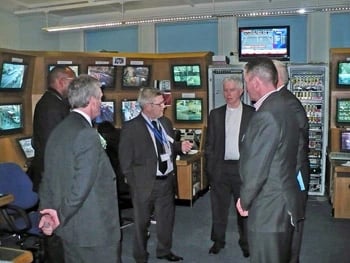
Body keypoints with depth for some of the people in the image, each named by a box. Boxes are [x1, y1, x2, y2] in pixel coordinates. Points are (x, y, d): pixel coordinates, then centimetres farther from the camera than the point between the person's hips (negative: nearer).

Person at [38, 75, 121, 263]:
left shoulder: (57, 131, 6)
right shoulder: (88, 135, -21)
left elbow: (48, 179, 10)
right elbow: (81, 186, -24)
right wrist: (60, 217, -11)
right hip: (95, 231, -8)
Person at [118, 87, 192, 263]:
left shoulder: (166, 122, 6)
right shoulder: (131, 128, -13)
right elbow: (126, 161, -11)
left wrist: (180, 147, -5)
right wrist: (135, 185, -12)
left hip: (168, 180, 6)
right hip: (145, 183, -5)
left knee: (167, 219, 20)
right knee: (142, 222, 13)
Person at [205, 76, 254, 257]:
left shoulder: (252, 114, 0)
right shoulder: (215, 114, 6)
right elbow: (209, 144, 7)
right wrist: (210, 168, 2)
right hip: (220, 168, 2)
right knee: (219, 208, 11)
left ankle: (245, 243, 25)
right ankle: (218, 240, 28)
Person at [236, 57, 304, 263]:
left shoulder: (266, 115, -22)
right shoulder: (282, 107, 8)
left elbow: (257, 166, -22)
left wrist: (244, 200, -7)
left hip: (269, 206, -10)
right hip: (283, 201, 10)